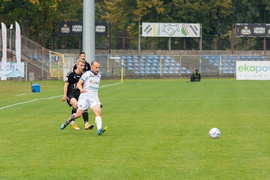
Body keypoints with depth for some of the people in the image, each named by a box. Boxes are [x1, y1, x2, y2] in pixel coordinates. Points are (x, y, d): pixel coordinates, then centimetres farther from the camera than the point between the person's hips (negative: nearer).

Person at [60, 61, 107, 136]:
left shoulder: (99, 76, 15)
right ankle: (67, 122, 24)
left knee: (98, 112, -21)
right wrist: (81, 89, -31)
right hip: (85, 97, -4)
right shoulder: (86, 74, -4)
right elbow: (79, 84, -12)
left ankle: (99, 130, -36)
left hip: (94, 98, 4)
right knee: (78, 114, -6)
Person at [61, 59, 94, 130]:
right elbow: (66, 85, -5)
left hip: (79, 95, 5)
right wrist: (65, 95, -11)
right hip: (70, 94, -5)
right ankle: (73, 122, -8)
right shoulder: (71, 73, -6)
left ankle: (86, 124, -19)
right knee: (76, 104, -29)